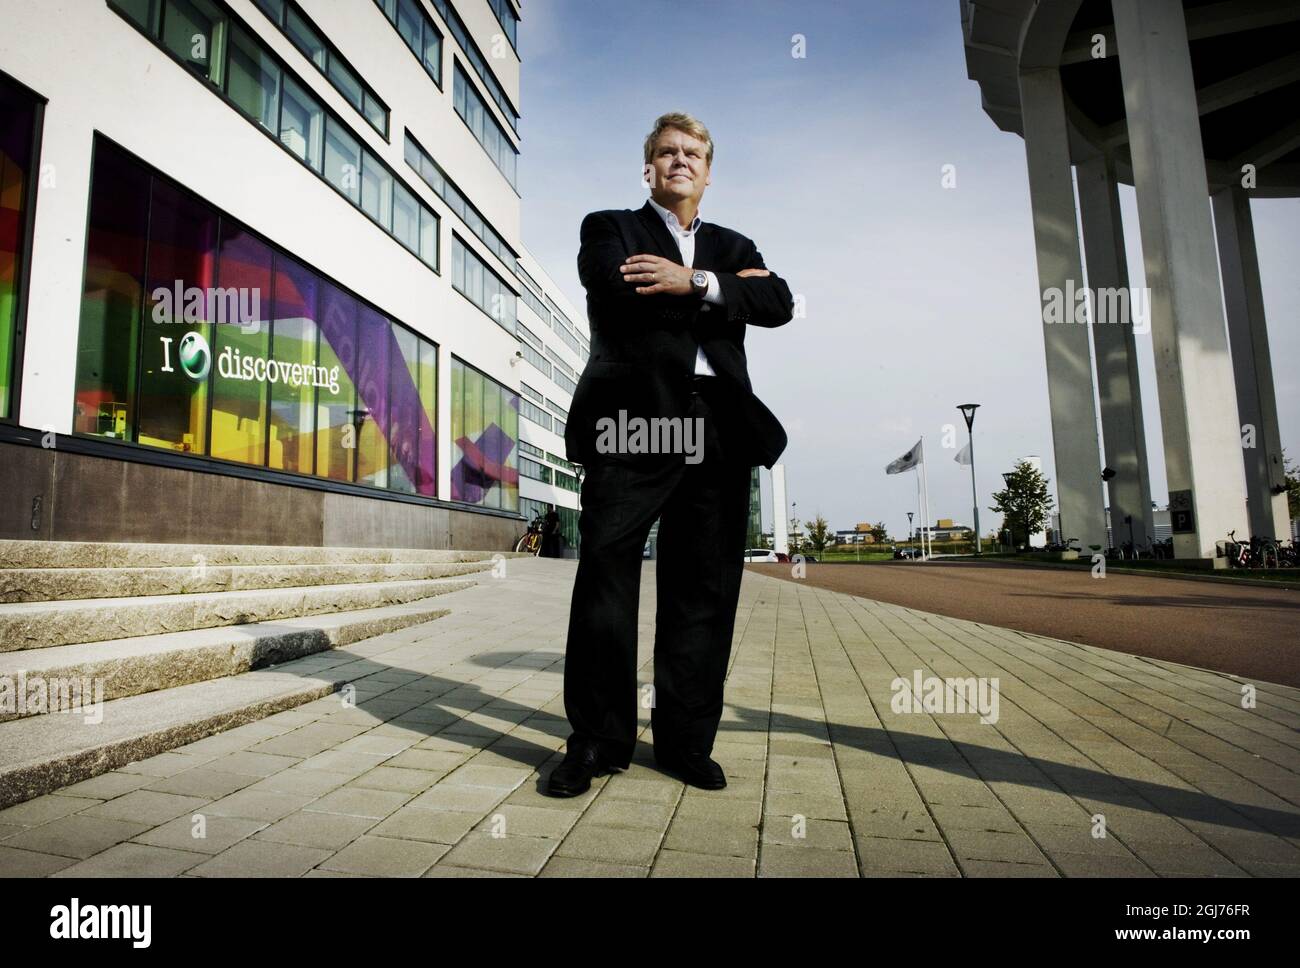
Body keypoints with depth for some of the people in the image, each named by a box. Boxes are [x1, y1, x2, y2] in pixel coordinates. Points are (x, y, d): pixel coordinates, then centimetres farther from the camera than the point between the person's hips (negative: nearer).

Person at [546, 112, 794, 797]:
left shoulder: (734, 247, 26)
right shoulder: (609, 228, 16)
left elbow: (779, 304, 5)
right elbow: (623, 294, -7)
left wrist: (697, 283, -8)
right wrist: (731, 286, -1)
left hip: (718, 430, 4)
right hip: (633, 420, -3)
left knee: (705, 590, 3)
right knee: (605, 577, -5)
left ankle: (686, 740, 16)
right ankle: (597, 739, 9)